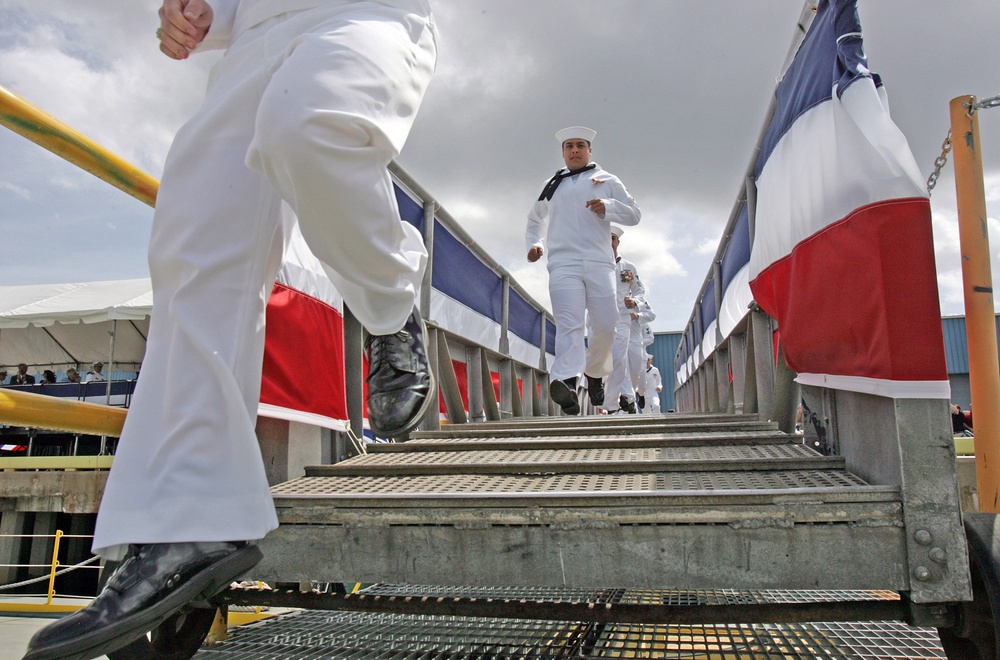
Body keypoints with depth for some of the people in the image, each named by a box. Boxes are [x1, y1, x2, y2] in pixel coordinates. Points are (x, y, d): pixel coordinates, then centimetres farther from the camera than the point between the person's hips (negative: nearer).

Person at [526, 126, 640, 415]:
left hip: (599, 263, 0)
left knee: (605, 327, -3)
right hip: (563, 264, 0)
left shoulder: (606, 180, 19)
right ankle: (566, 382, -34)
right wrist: (535, 243, 16)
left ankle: (595, 371, 24)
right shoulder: (552, 185, 24)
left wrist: (608, 207, -6)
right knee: (569, 324, -18)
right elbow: (534, 220, 37)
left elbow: (634, 214, 14)